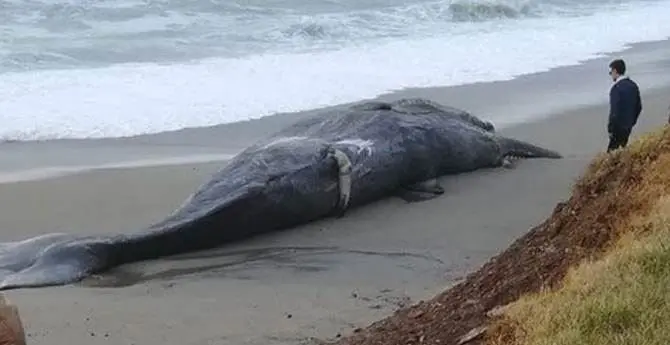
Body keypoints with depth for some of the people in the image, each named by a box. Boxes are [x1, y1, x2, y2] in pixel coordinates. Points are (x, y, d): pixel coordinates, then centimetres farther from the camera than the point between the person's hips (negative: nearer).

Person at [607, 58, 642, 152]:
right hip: (628, 127, 8)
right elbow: (639, 107, 12)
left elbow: (614, 111, -23)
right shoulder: (633, 85, 5)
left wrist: (610, 129, -13)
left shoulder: (616, 88, -20)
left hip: (618, 127, -8)